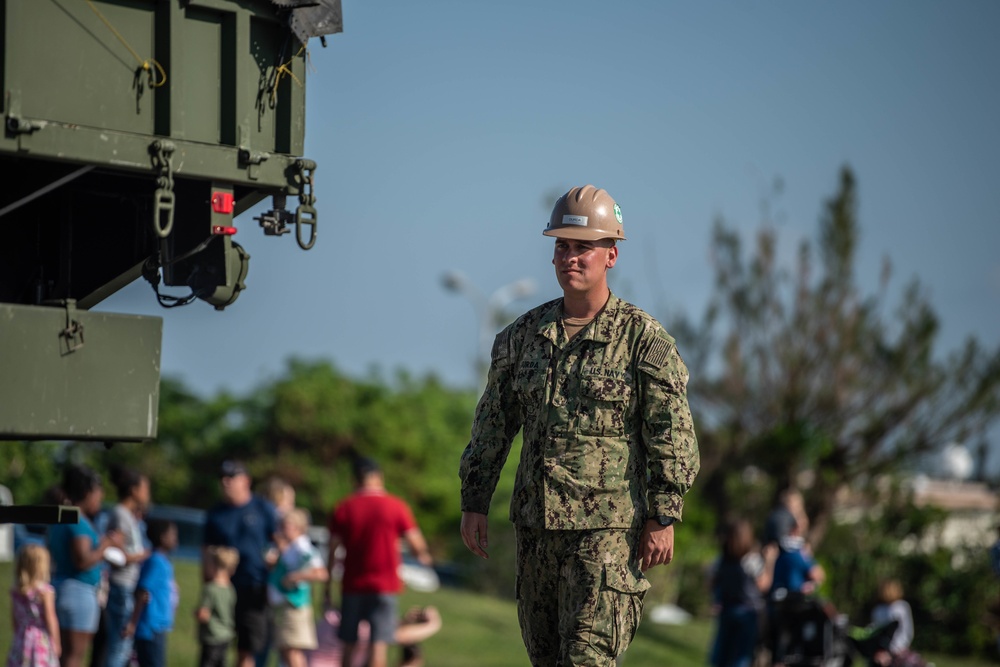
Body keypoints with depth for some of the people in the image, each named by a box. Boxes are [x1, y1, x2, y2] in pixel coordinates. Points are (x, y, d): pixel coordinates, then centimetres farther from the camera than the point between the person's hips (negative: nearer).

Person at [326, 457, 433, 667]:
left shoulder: (343, 509, 2)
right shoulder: (396, 506, -2)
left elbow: (333, 550, 2)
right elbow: (416, 543, -2)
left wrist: (328, 583, 8)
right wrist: (423, 556, 20)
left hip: (352, 585, 2)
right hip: (385, 585, -2)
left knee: (349, 643, 12)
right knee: (379, 642, -6)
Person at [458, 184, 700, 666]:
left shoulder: (642, 338, -5)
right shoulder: (524, 335, 10)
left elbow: (673, 437, -6)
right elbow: (492, 423, 15)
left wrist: (662, 519, -11)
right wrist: (474, 503, 11)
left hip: (607, 528, -6)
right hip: (534, 524, 6)